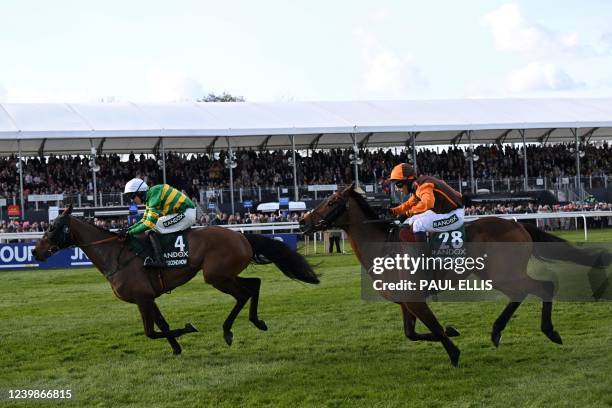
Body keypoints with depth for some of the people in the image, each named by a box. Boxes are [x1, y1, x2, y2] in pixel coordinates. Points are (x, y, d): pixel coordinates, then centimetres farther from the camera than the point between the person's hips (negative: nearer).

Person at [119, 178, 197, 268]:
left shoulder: (154, 195, -18)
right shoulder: (149, 198, 13)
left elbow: (149, 223, -21)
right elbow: (144, 220, 19)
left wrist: (130, 232, -15)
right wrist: (128, 229, 7)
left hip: (186, 214, -11)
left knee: (151, 230, -15)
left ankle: (158, 260, -23)